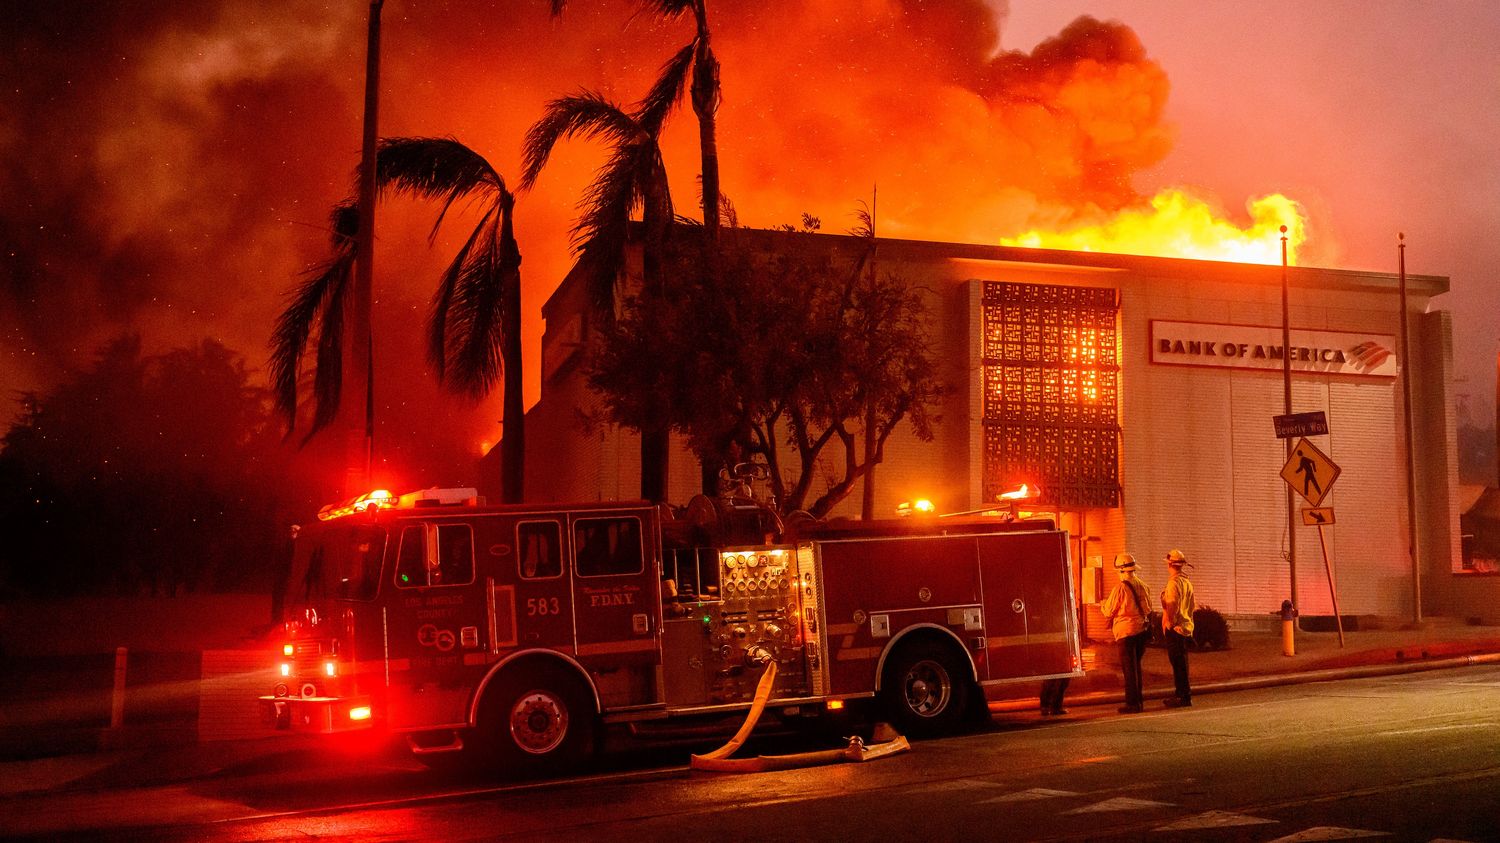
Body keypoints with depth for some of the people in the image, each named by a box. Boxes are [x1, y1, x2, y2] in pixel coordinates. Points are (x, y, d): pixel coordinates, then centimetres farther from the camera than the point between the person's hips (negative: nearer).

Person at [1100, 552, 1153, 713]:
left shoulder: (1120, 588, -14)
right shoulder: (1142, 586, 5)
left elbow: (1108, 612, -7)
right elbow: (1148, 608, 16)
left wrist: (1102, 605, 15)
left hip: (1126, 631, -6)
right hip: (1142, 629, 6)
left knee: (1129, 668, 0)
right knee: (1136, 666, 18)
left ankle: (1132, 703, 1)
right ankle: (1139, 700, 22)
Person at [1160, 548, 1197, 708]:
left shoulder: (1174, 582, -14)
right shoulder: (1187, 583, 15)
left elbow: (1172, 606, -20)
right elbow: (1191, 607, 19)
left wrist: (1168, 624, -14)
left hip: (1175, 628, -9)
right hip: (1186, 627, 9)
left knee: (1178, 663, -7)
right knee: (1181, 663, 14)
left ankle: (1184, 696, -7)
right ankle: (1183, 695, 20)